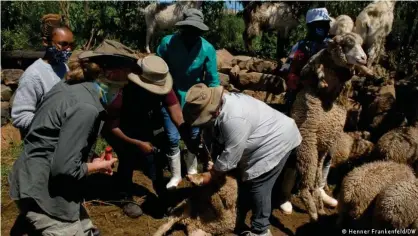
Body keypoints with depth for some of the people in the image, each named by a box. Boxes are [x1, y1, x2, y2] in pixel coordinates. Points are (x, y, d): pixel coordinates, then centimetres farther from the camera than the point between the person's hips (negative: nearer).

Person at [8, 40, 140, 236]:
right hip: (42, 192, -9)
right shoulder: (86, 108, -26)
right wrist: (96, 166, -9)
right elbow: (64, 168, -26)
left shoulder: (71, 86, 3)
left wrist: (92, 161, 7)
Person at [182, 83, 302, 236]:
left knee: (257, 185, -6)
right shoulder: (220, 104, -9)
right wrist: (213, 164, 8)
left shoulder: (234, 119, -38)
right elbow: (219, 140, 4)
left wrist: (210, 176, -13)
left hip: (276, 141, -10)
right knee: (244, 178, 17)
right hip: (262, 140, 10)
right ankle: (238, 220, 36)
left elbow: (230, 157, -27)